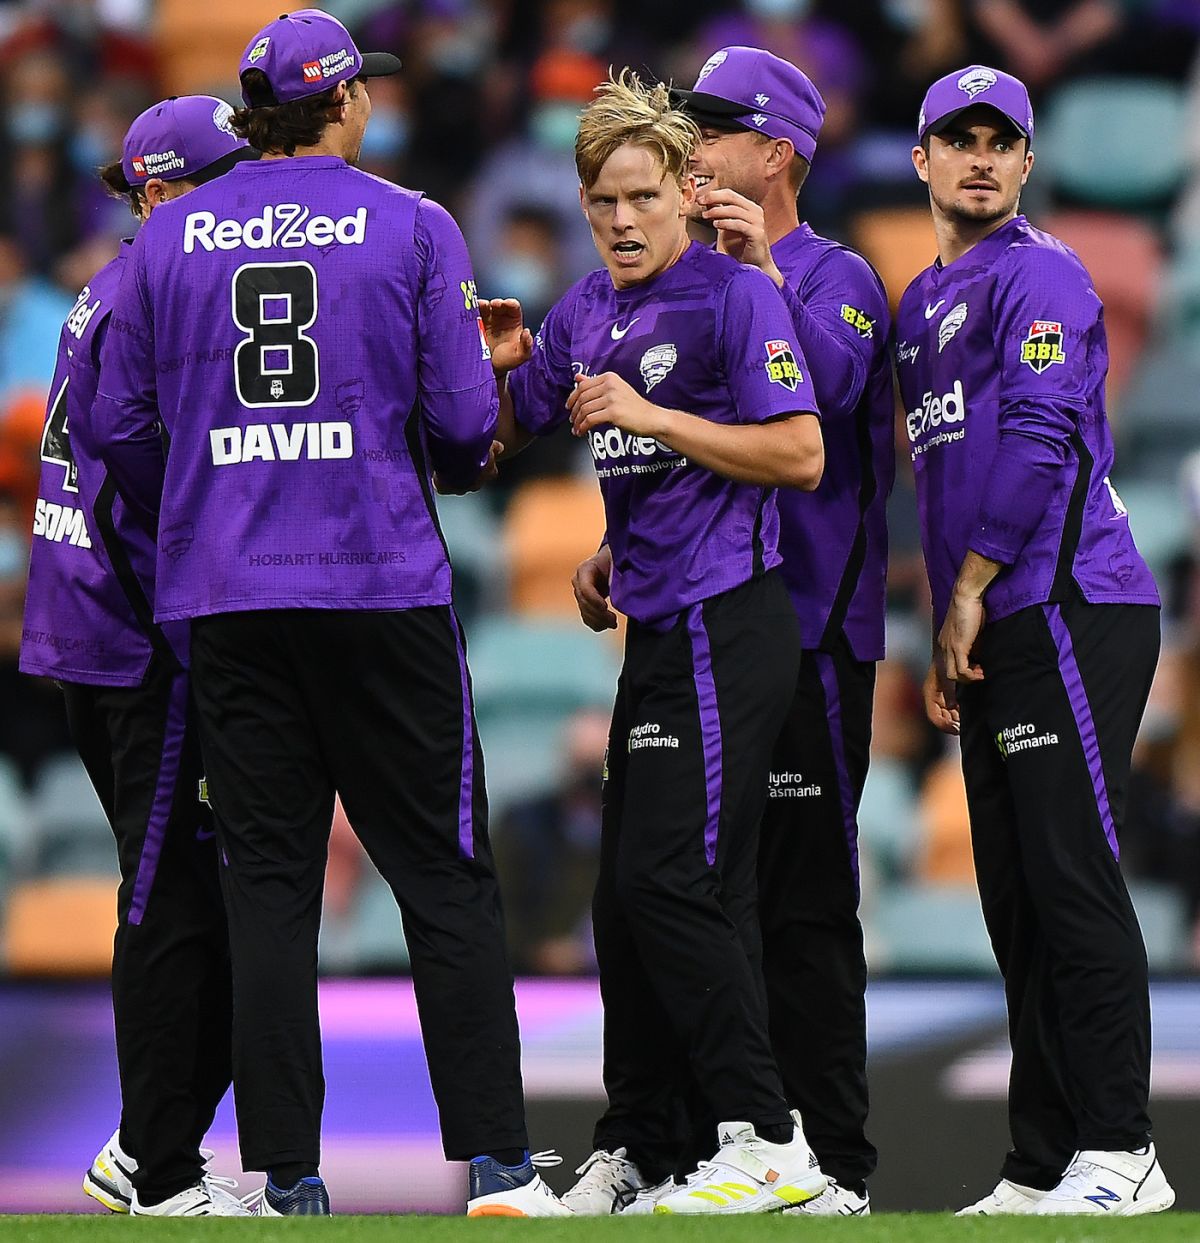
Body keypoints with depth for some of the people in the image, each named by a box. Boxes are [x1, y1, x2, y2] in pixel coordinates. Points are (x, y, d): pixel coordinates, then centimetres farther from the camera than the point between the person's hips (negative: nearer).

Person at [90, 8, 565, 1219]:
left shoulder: (171, 238, 6)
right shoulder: (412, 227, -2)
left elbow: (123, 427, 7)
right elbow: (462, 418, -6)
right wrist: (464, 460, 17)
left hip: (224, 596, 3)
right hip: (384, 585, -2)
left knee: (267, 880, 5)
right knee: (443, 877, 2)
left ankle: (287, 1176, 2)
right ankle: (498, 1166, -1)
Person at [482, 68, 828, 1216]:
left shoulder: (735, 297, -9)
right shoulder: (586, 311, 14)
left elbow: (800, 456, -16)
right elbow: (508, 434, 23)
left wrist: (650, 417, -17)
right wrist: (502, 369, 2)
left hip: (728, 627, -8)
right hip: (657, 632, 8)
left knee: (671, 881, -15)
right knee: (628, 895, 10)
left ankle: (768, 1142, -12)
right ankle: (631, 1155, 18)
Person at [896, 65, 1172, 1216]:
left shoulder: (1037, 274, -4)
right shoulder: (920, 305, 23)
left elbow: (1039, 437, -12)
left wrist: (969, 592, -11)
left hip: (1070, 610, -9)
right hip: (990, 636, 9)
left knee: (1071, 879, -12)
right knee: (1016, 903, 7)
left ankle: (1117, 1155, -13)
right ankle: (1041, 1165, 8)